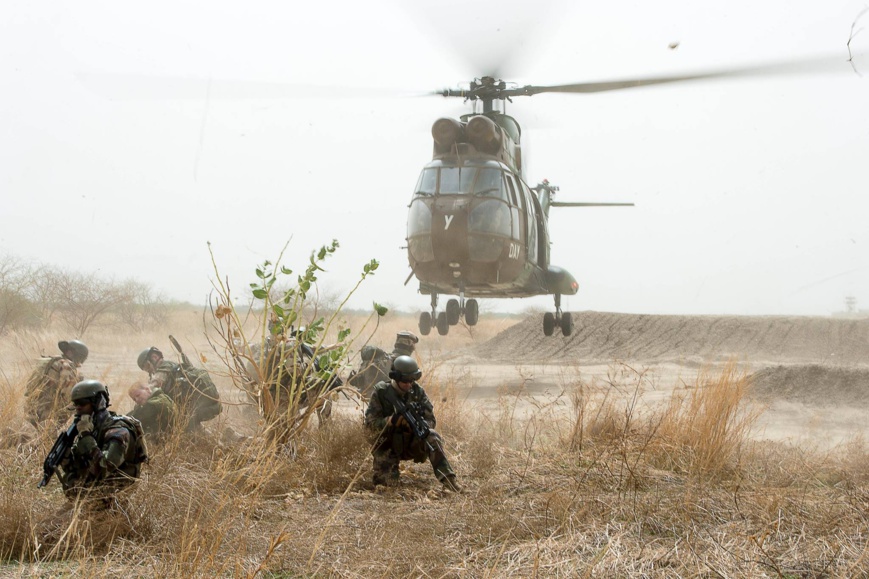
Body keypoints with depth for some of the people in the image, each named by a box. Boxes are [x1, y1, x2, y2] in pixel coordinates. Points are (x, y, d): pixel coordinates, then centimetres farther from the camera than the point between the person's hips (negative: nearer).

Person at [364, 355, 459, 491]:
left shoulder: (417, 391, -4)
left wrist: (418, 424, -27)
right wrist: (392, 420, -31)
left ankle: (448, 480, -28)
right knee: (386, 482, -17)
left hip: (412, 444, 1)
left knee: (432, 437, -28)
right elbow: (370, 424, -13)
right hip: (388, 446, -1)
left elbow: (431, 421, -3)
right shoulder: (381, 391, -12)